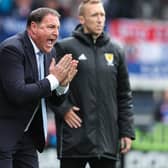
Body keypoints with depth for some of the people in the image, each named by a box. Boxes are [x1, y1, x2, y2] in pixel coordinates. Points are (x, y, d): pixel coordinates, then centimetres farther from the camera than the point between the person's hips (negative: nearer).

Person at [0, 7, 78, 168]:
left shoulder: (49, 52, 8)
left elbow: (56, 101, 13)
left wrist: (63, 84, -10)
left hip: (27, 135, 8)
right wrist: (53, 79, -21)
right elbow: (17, 94, -27)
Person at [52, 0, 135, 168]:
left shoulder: (116, 52, 12)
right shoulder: (65, 48, 0)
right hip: (74, 139, -3)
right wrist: (63, 110, -11)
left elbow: (124, 96, 14)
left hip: (107, 139, 3)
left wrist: (127, 131, 8)